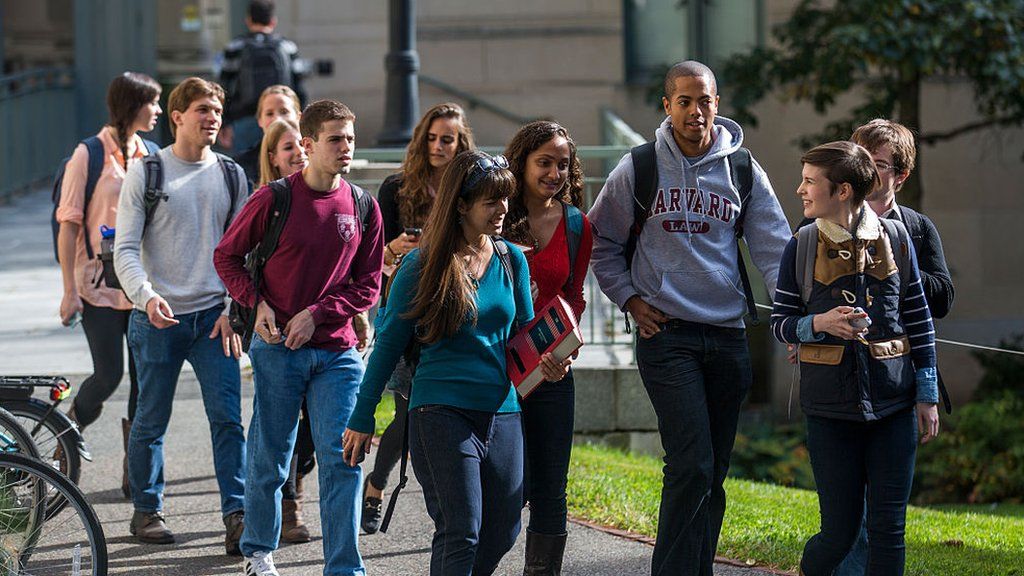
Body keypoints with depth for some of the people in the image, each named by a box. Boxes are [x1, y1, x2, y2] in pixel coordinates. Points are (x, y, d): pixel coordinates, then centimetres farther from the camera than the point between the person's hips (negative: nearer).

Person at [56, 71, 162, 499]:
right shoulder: (90, 155, -5)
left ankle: (135, 471, 9)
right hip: (100, 284, -5)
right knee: (109, 375, -6)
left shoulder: (148, 156, 10)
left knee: (145, 378, 2)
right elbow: (69, 224, -6)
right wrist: (70, 290, -10)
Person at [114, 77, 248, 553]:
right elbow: (125, 248, -6)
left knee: (227, 417, -7)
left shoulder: (231, 175, 7)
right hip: (158, 318, -2)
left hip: (213, 316, 2)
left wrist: (234, 311, -1)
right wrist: (146, 295, -23)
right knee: (151, 420, 7)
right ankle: (146, 511, 20)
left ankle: (236, 514, -5)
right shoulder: (146, 173, -2)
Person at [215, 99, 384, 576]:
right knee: (270, 460, 7)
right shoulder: (275, 198, -5)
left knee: (342, 460, -5)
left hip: (336, 351, 2)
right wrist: (257, 304, -9)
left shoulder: (363, 207, 3)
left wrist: (318, 313, -9)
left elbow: (368, 285, 6)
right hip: (278, 347, -2)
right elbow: (227, 256, 5)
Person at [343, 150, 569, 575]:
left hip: (503, 412, 5)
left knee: (501, 535, 6)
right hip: (442, 412, -5)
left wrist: (546, 361, -5)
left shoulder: (512, 260, 9)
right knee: (461, 534, -11)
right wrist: (361, 418, 1)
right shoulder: (423, 265, -4)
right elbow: (389, 343, 1)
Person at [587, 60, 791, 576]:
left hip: (728, 335, 3)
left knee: (714, 472, 7)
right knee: (692, 463, -15)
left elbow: (774, 249, 4)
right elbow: (603, 242, 12)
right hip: (666, 334, -3)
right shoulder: (638, 170, 1)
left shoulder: (743, 171, 6)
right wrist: (629, 298, 1)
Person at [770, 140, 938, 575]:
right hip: (830, 407, 0)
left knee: (888, 530, 1)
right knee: (840, 532, 2)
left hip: (892, 404, 0)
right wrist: (819, 323, -15)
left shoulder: (895, 238, 1)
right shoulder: (802, 248, 1)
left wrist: (928, 396, 5)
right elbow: (780, 323, 6)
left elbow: (918, 319, 7)